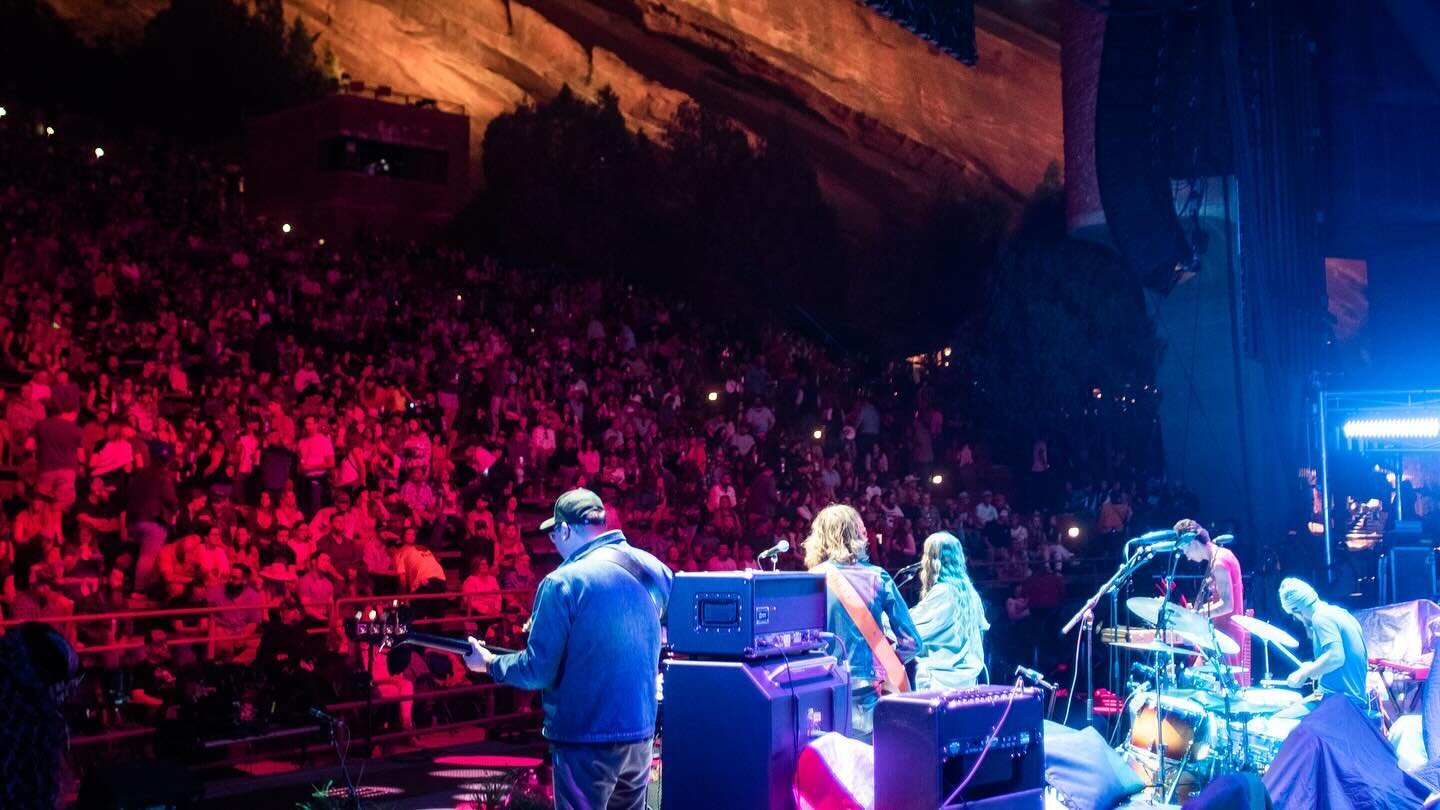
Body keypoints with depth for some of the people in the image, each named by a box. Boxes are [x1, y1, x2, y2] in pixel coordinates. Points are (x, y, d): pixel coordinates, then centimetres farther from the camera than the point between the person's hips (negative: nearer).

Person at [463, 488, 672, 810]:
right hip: (640, 730, 6)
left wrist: (490, 663, 5)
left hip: (587, 737, -6)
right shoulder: (654, 569, 3)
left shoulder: (563, 582, -16)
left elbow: (539, 670, -13)